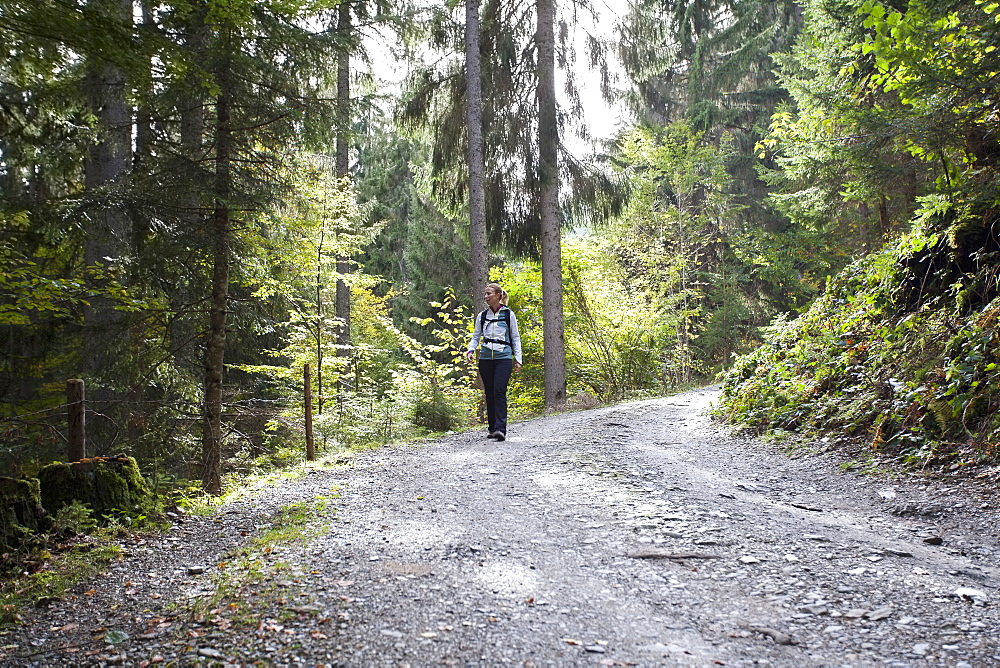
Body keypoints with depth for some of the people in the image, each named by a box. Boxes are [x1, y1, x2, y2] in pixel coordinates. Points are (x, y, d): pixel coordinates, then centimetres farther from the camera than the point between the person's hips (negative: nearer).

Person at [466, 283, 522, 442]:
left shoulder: (508, 314, 3)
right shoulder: (482, 316, 10)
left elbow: (515, 337, 7)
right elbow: (476, 336, 16)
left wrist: (518, 359, 2)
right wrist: (471, 350, -3)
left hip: (503, 357, -3)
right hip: (486, 357, 3)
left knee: (499, 391, -15)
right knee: (489, 393, 6)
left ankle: (501, 429, -19)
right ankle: (492, 427, 16)